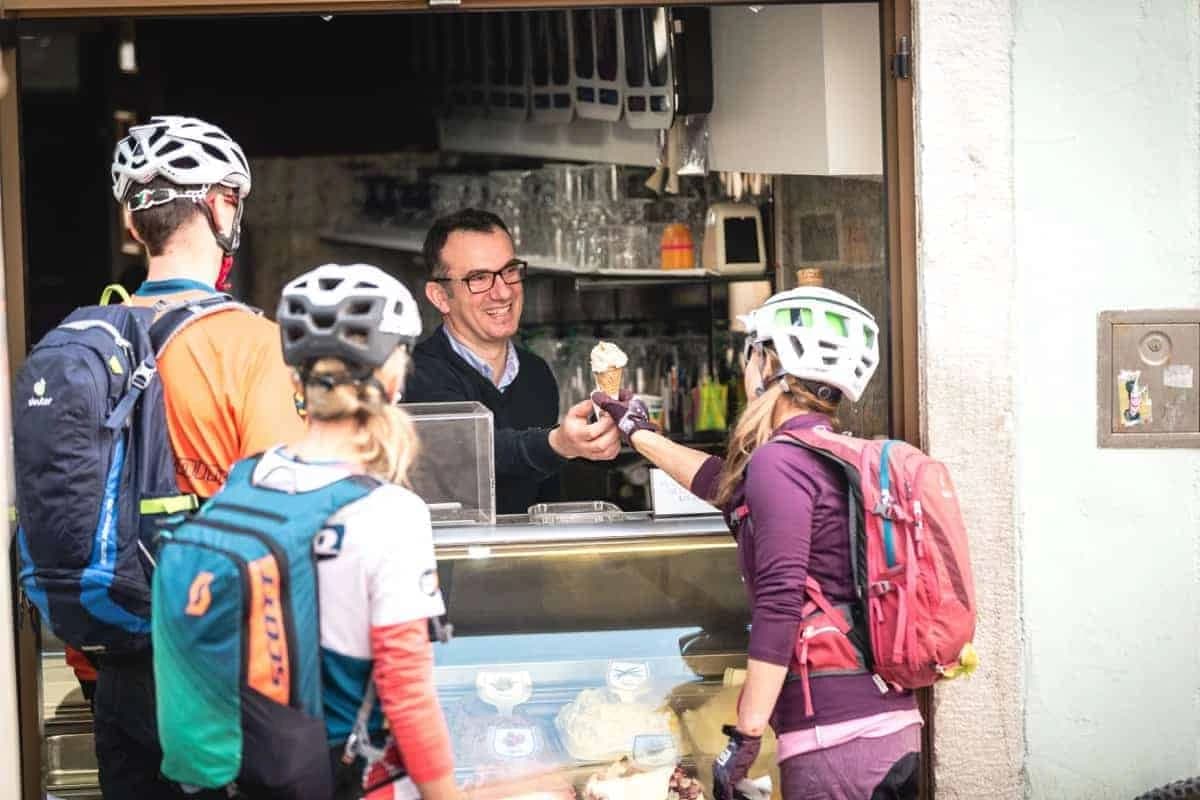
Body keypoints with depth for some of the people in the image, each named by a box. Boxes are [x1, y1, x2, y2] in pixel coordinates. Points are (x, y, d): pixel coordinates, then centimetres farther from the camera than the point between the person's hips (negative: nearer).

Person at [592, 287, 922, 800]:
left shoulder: (779, 459, -10)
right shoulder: (843, 457, 16)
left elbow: (778, 606, -18)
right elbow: (733, 487, 34)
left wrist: (745, 737, -15)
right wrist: (639, 434, 47)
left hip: (835, 738, -8)